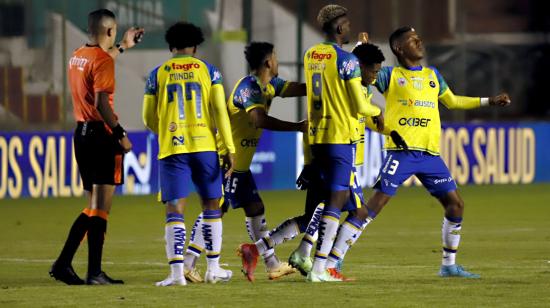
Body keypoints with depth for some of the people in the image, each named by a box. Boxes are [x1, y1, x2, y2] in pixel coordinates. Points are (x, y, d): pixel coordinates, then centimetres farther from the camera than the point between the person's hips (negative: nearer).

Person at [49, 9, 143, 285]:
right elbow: (101, 103, -22)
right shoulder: (103, 61, -14)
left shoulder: (77, 57, 13)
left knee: (93, 207, 15)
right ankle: (95, 272, -5)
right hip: (102, 134, -9)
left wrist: (123, 47, 47)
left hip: (82, 134, 9)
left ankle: (63, 263, 8)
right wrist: (120, 134, -17)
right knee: (101, 207, -5)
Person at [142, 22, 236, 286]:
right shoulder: (207, 70, 5)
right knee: (211, 205, 14)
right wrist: (229, 148, -2)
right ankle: (213, 269, 17)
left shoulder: (157, 74, 5)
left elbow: (149, 119, 9)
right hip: (205, 146, 1)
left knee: (175, 210, -2)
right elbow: (220, 111, -2)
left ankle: (177, 272, -12)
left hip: (172, 148, -1)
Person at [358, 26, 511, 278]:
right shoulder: (390, 75, 4)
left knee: (455, 203, 4)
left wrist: (489, 101, 33)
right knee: (378, 200, -14)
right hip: (401, 151, -6)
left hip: (430, 153, 6)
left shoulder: (433, 76, 20)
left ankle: (449, 265, 16)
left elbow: (452, 101, 33)